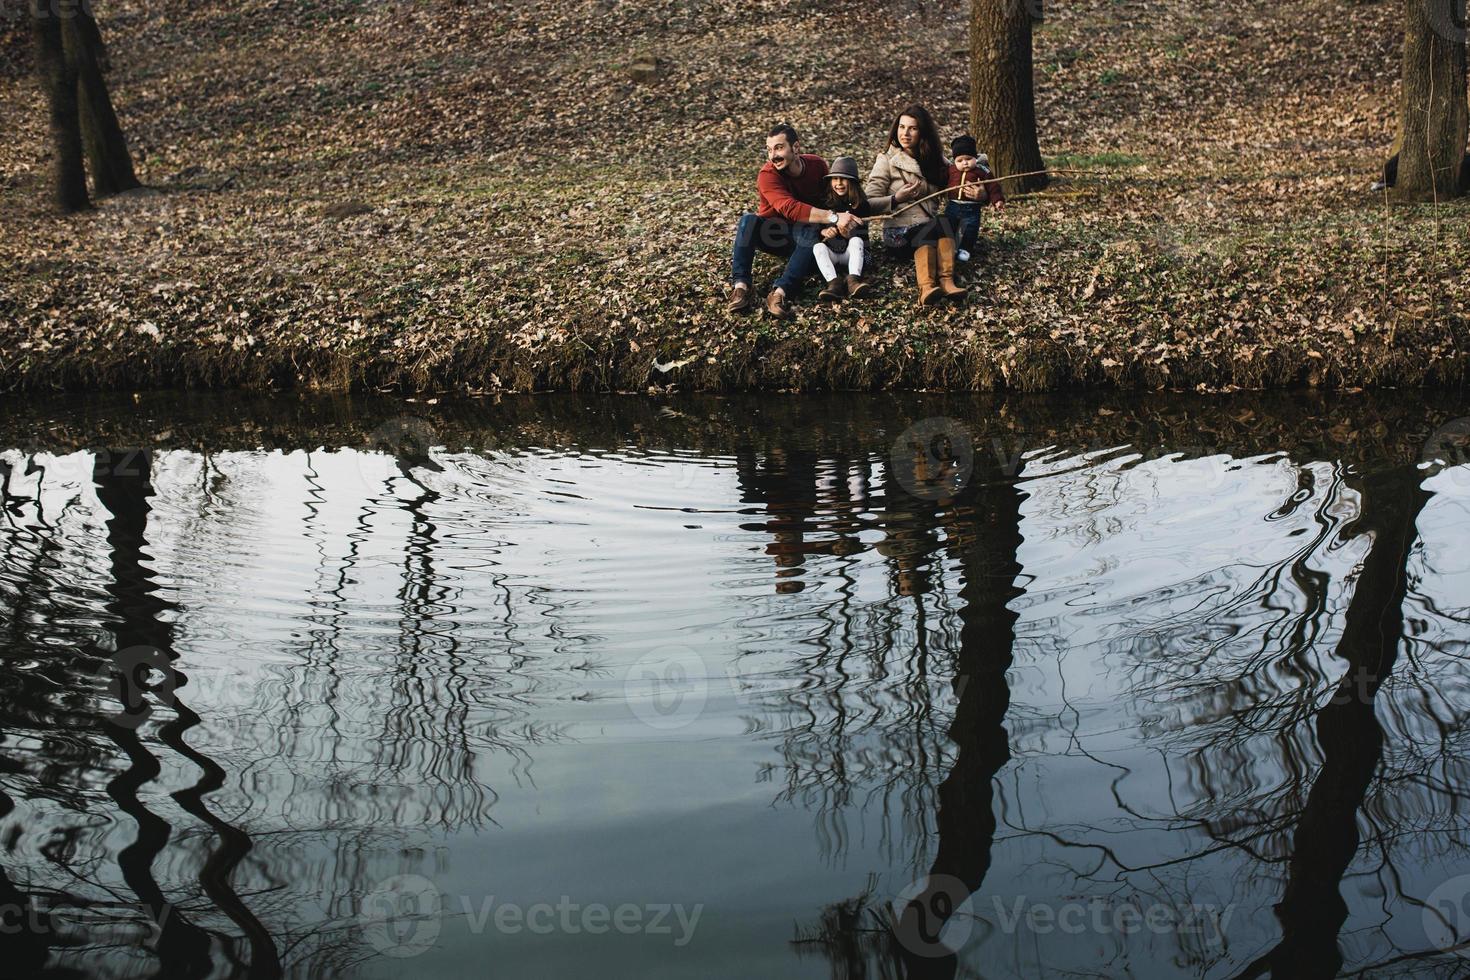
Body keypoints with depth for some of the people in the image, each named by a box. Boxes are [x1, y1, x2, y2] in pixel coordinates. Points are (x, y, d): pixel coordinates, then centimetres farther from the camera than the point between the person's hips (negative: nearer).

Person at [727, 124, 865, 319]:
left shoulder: (817, 165, -7)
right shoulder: (767, 175, -21)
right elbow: (790, 209, -36)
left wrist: (828, 226, -21)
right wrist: (834, 217, -45)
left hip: (800, 235, 2)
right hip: (770, 235, -2)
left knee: (812, 232, -33)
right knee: (748, 220, -31)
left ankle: (779, 293, -47)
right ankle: (740, 285, -40)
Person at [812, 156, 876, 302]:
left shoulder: (860, 204, 0)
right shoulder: (826, 203, 6)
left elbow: (862, 233, -5)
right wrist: (824, 231, -17)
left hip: (852, 251, -1)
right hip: (831, 250, 1)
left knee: (856, 240, -30)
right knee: (818, 246, -27)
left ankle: (853, 280, -49)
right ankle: (833, 283, -49)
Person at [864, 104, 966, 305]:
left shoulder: (936, 160, 16)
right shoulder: (887, 160, 4)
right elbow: (868, 203, -1)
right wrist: (896, 199, -16)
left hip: (932, 226, 4)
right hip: (898, 231, -4)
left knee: (943, 222, -33)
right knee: (936, 226, -36)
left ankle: (947, 283, -53)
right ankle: (927, 287, -60)